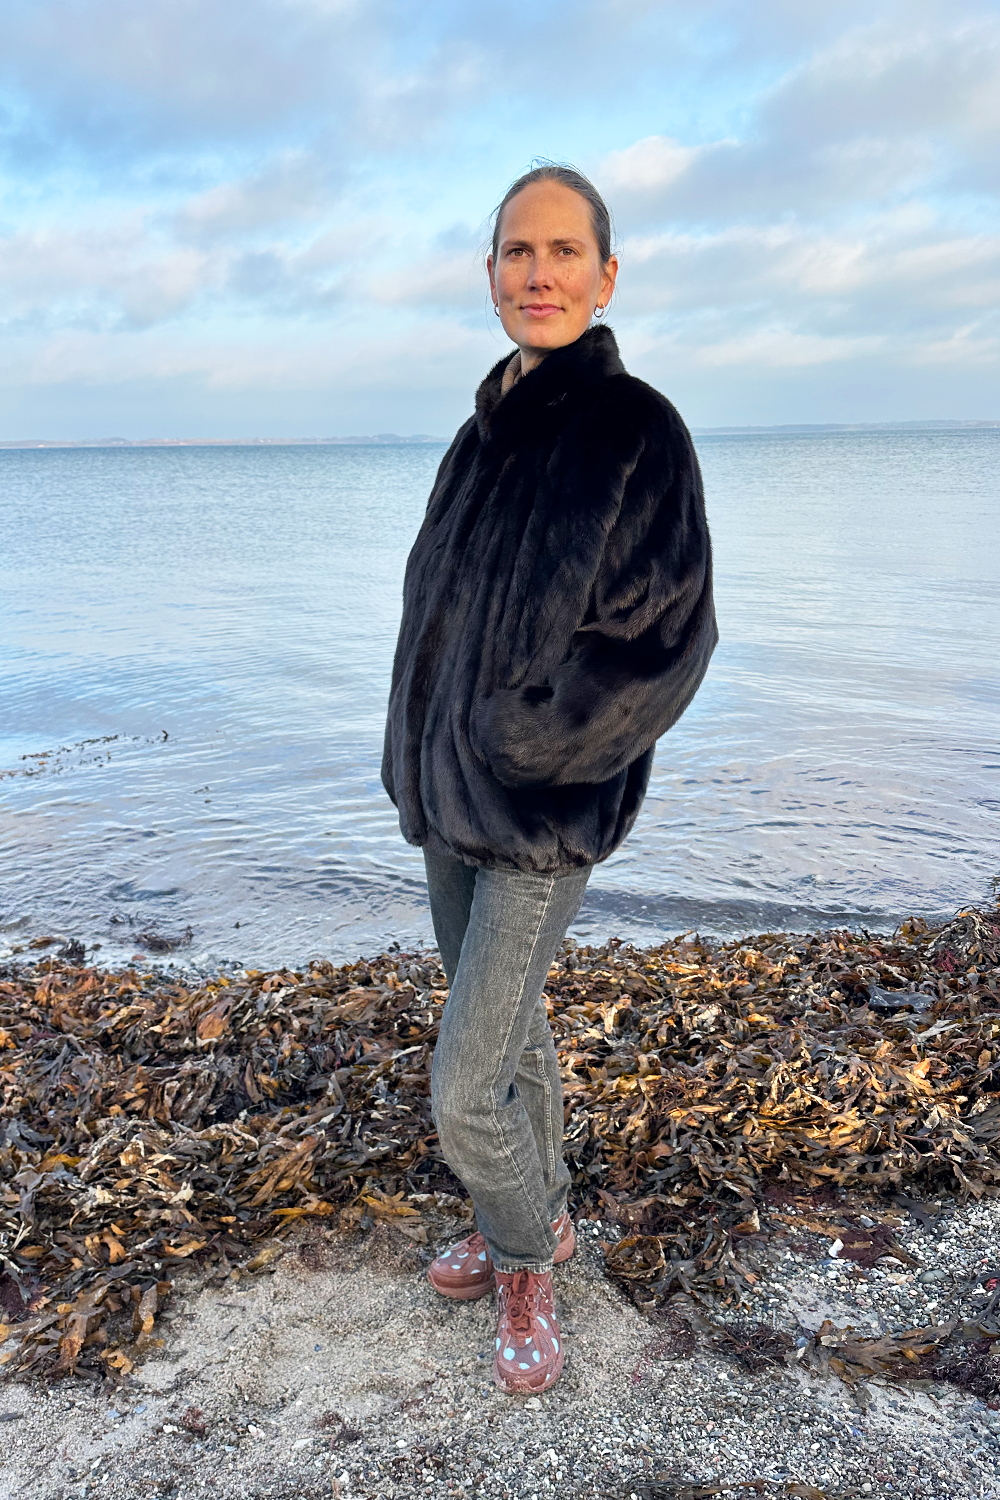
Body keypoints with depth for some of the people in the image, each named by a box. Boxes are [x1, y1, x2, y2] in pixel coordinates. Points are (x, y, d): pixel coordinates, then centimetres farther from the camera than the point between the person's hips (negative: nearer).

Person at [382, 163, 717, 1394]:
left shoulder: (637, 430, -12)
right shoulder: (487, 430, 8)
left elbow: (667, 639, -15)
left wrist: (521, 751, -14)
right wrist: (418, 758, 7)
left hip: (541, 818, -7)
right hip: (450, 801, 7)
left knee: (463, 1093, -2)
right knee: (506, 1029, 21)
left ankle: (525, 1262, 27)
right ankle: (538, 1221, 43)